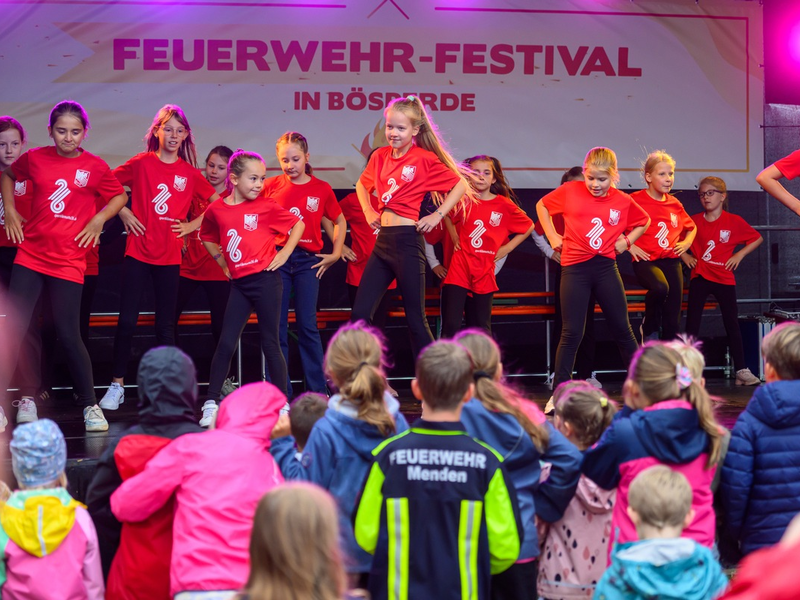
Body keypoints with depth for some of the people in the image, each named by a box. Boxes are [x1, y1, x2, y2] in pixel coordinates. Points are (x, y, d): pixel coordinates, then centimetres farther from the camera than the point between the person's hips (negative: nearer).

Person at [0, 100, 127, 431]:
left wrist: (98, 219, -1)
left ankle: (90, 405, 12)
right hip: (30, 255, 2)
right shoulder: (35, 158, 2)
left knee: (69, 335, -2)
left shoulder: (95, 167, -2)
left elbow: (120, 195, 13)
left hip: (68, 261, -2)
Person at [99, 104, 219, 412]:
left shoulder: (190, 173, 3)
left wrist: (191, 226, 2)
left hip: (170, 256, 2)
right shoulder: (141, 163, -1)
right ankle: (117, 385, 7)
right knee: (127, 320, -3)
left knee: (166, 324, 7)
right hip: (138, 251, -2)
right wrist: (123, 213, -2)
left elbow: (218, 203, 11)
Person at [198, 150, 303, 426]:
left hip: (265, 280, -2)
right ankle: (211, 403, 5)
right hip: (239, 284, 2)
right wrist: (222, 263, 12)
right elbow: (207, 237, 21)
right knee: (226, 343, -1)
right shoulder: (216, 210, 2)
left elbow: (298, 224, 7)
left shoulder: (266, 206, -4)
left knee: (270, 343, 3)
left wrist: (284, 253, 0)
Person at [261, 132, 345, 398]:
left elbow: (339, 221, 15)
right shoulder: (270, 186, 0)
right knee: (277, 327, 2)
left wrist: (336, 253, 7)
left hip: (308, 260, 0)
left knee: (307, 325, 3)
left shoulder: (321, 189, 1)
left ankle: (318, 391, 8)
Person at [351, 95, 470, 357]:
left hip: (407, 240, -6)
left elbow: (460, 185, -6)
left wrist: (437, 215, -10)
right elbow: (362, 185, 28)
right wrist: (368, 211, 13)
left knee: (415, 318, 0)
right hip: (382, 240, 6)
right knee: (360, 313, 3)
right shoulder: (381, 156, 9)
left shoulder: (425, 158, -7)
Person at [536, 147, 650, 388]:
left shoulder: (623, 201, 1)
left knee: (622, 329, 10)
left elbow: (643, 222, 20)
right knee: (572, 333, -2)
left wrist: (627, 240, 5)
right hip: (575, 268, -2)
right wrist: (552, 236, 6)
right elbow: (542, 206, 12)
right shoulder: (570, 191, -3)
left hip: (606, 267, 2)